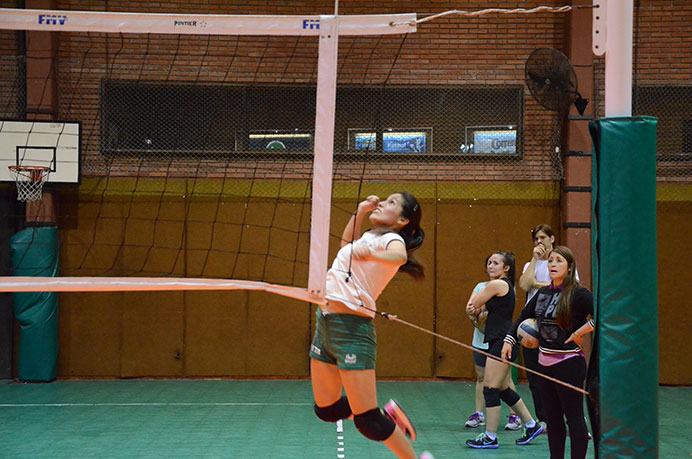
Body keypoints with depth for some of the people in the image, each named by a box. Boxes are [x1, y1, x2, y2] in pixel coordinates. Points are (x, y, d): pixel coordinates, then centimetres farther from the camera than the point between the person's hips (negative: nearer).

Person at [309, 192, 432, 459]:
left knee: (367, 420, -8)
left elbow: (400, 256, -31)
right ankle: (387, 414, 29)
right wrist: (360, 212, 31)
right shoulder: (369, 236, 19)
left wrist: (368, 254, -44)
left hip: (352, 327, -9)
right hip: (326, 322, 9)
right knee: (327, 410, 11)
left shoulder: (391, 238, -6)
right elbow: (346, 245, 43)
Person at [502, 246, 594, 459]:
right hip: (545, 363, 7)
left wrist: (579, 332, -17)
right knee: (552, 417, 13)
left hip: (569, 363, -7)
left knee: (574, 416, 0)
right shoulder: (542, 293, 10)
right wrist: (509, 340, 16)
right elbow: (524, 316, 24)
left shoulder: (578, 294, -12)